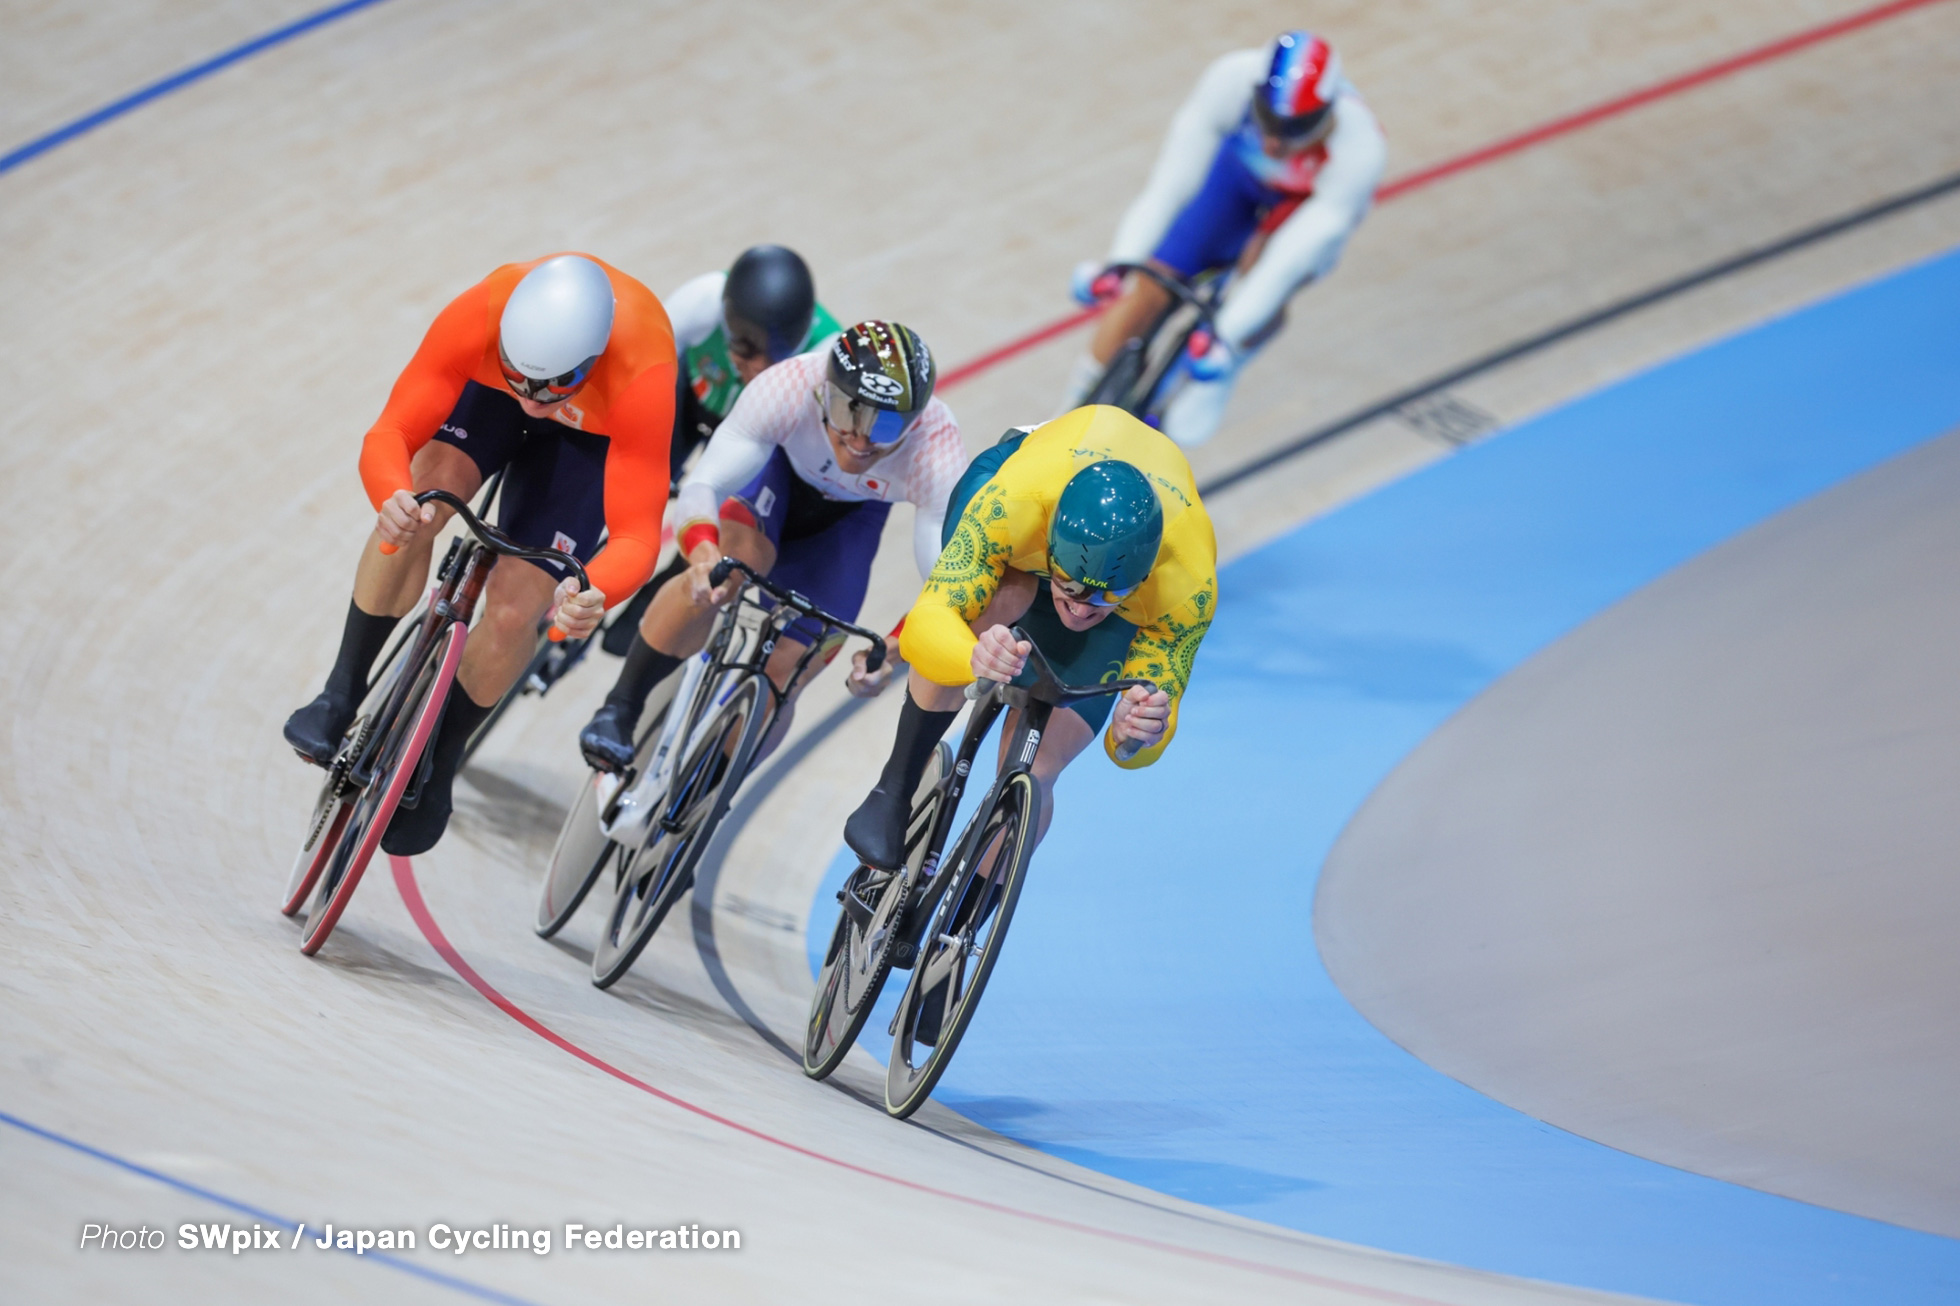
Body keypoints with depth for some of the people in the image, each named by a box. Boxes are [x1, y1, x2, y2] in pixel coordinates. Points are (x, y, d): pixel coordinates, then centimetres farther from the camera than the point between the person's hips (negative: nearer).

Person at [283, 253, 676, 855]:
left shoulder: (640, 380, -45)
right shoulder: (478, 316, -41)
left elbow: (636, 537, -43)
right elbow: (389, 434, -37)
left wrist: (593, 596, -64)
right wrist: (393, 498, -60)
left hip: (592, 429, -2)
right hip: (485, 394, 2)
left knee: (512, 612, -11)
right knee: (419, 505, -25)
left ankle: (437, 765, 17)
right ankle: (341, 698, -4)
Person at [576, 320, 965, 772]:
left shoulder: (936, 448, -39)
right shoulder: (790, 387, -41)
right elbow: (703, 484, -40)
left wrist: (891, 650, -58)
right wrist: (702, 549, -62)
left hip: (850, 515, 1)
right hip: (778, 464, -1)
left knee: (778, 687, -7)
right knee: (725, 568, -35)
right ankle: (618, 711, -17)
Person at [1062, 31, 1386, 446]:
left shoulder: (1360, 152, -41)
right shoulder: (1234, 79, -38)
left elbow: (1292, 256, -39)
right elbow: (1172, 176, -32)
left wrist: (1226, 335, -41)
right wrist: (1121, 260, -38)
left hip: (1313, 202, -2)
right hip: (1238, 170, 2)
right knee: (1151, 290, -8)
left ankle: (1216, 378, -2)